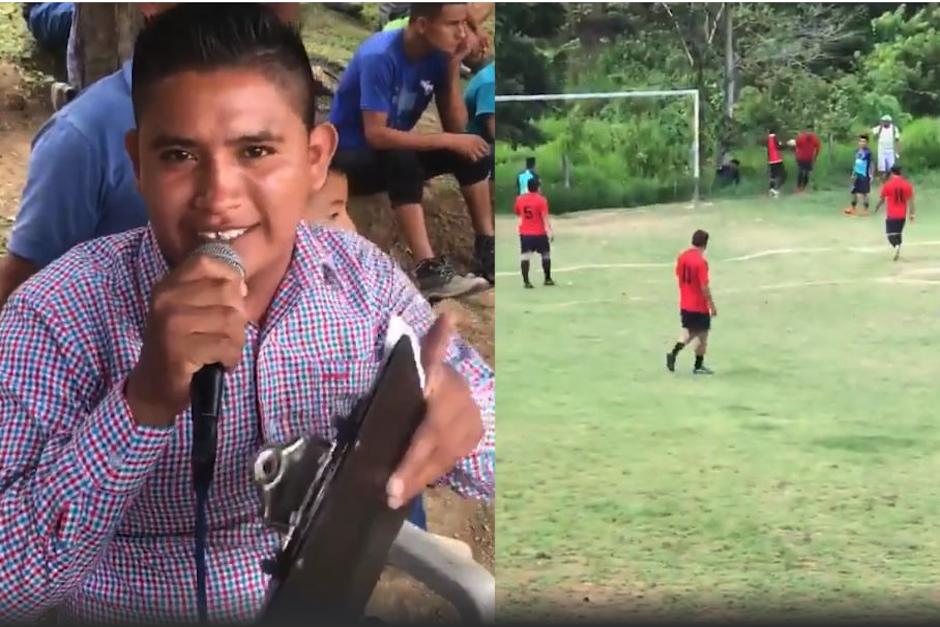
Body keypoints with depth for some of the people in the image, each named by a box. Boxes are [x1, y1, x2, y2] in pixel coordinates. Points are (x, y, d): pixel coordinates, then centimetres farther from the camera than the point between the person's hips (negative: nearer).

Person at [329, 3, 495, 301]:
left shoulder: (437, 55, -6)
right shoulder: (379, 57, -27)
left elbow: (457, 128, -7)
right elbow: (376, 135, -33)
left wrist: (453, 68, -18)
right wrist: (449, 141, -30)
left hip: (397, 157, 7)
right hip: (348, 158, -7)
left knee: (473, 148, -11)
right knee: (403, 160, -37)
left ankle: (487, 249, -10)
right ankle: (428, 270, -41)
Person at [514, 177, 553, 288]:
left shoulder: (520, 199, 1)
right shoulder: (541, 200, -12)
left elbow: (518, 213, 16)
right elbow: (545, 217, -18)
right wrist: (550, 231, -18)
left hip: (524, 233, 3)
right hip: (539, 233, -3)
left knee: (525, 256, -1)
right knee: (546, 254, 13)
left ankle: (526, 281, -9)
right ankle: (547, 279, 21)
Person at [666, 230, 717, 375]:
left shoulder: (682, 257, 0)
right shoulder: (701, 262, -21)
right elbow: (704, 287, -20)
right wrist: (712, 305, -11)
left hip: (684, 304, 7)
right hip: (699, 306, -7)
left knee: (689, 331, 21)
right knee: (703, 335, 9)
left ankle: (673, 353, 1)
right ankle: (698, 366, 17)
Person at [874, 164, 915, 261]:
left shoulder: (887, 185, -9)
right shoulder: (907, 184, -1)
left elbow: (882, 199, 0)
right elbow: (910, 200, -1)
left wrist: (876, 208, 18)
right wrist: (912, 214, 4)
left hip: (891, 215, -4)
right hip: (902, 215, 4)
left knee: (891, 234, 0)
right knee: (898, 233, 19)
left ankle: (896, 246, -27)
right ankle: (897, 251, 18)